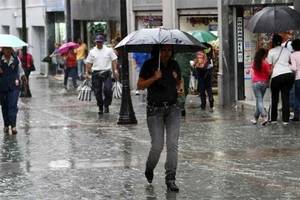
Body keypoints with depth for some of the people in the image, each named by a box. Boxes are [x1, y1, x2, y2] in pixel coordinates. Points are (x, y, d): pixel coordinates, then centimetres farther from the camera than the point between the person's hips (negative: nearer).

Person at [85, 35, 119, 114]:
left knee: (108, 89, -15)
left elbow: (114, 60, 6)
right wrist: (87, 72, 1)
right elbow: (88, 63, 10)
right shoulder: (92, 52, 9)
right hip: (96, 73, 2)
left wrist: (115, 70, -3)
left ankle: (106, 105, 3)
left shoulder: (109, 50, 6)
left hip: (106, 73, -2)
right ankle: (100, 107, 17)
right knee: (97, 91, 3)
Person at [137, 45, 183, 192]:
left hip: (173, 108, 3)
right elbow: (139, 86, -7)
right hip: (155, 109, -3)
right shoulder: (149, 65, -5)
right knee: (157, 145, -6)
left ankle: (170, 179, 0)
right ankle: (149, 170, 24)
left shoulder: (174, 65, 7)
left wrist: (180, 89, 0)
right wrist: (154, 78, -21)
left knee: (173, 144, -6)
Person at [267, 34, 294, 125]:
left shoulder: (271, 51, 3)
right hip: (289, 74, 3)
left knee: (274, 98, 10)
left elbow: (270, 66, 1)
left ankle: (273, 118, 12)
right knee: (286, 97, 4)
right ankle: (285, 120, -1)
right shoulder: (287, 50, 17)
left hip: (277, 75, -3)